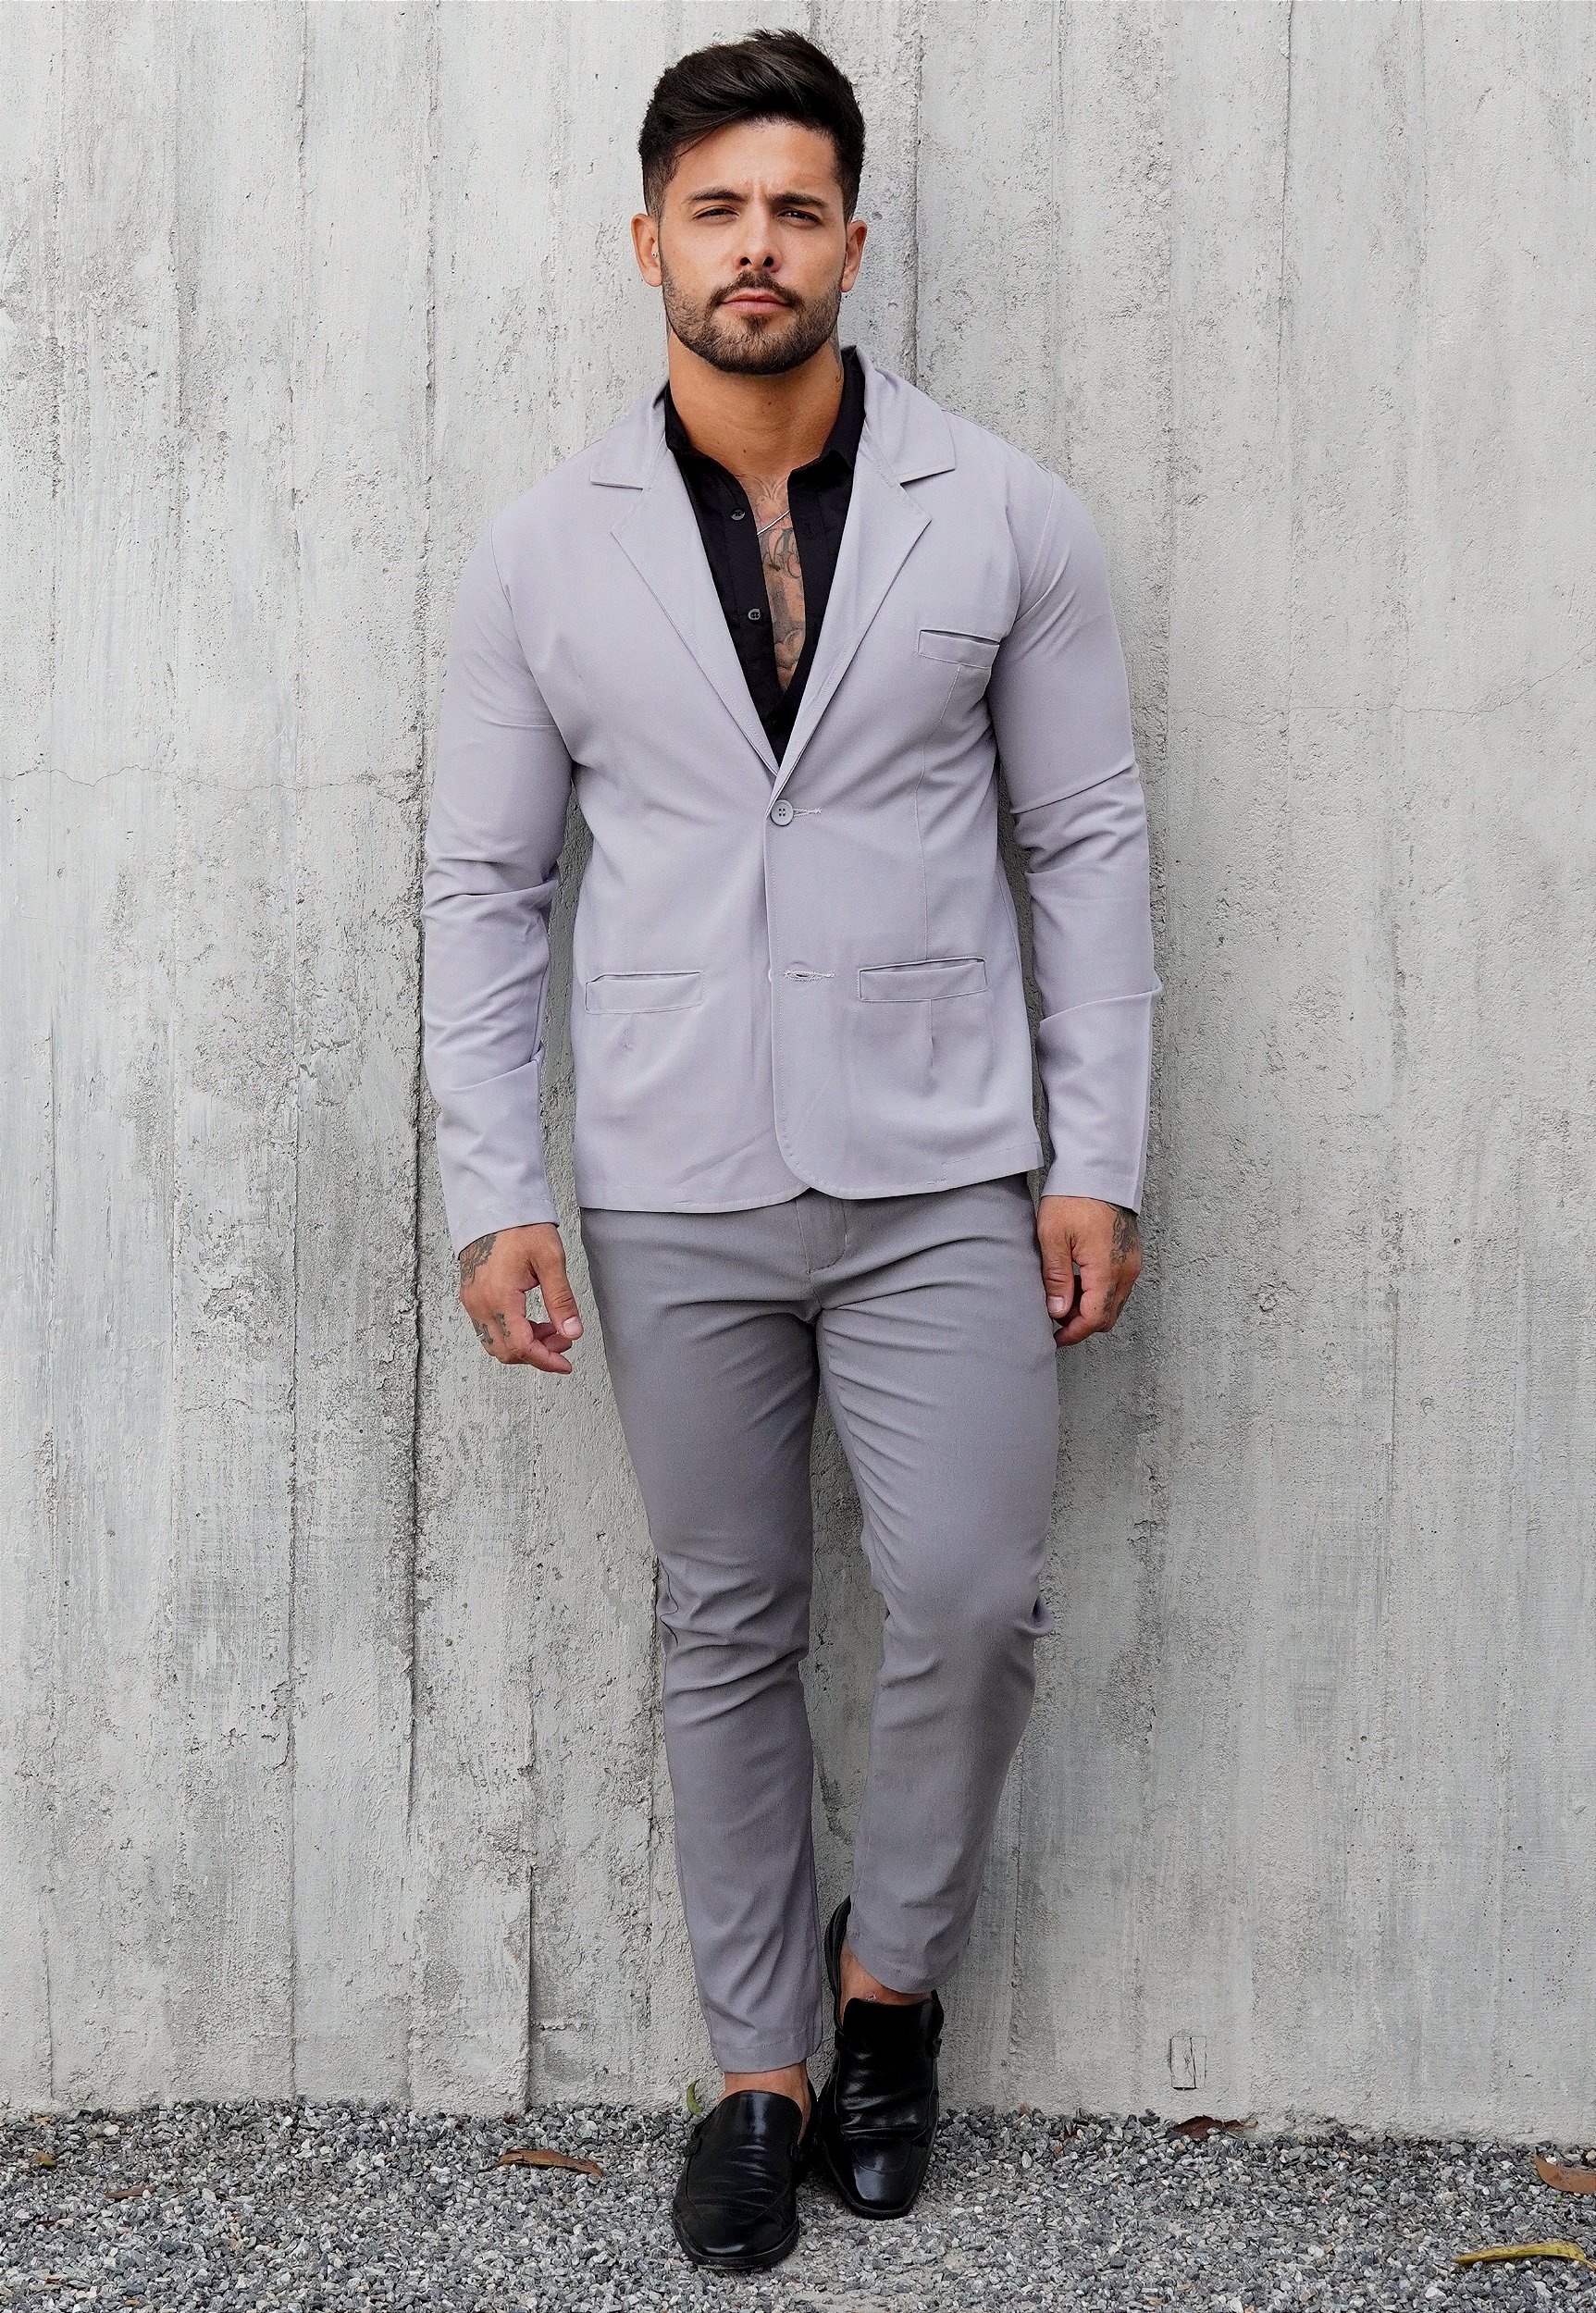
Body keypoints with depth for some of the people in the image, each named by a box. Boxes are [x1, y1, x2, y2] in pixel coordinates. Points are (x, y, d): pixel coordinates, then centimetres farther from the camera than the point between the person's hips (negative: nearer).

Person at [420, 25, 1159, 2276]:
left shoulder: (1004, 515, 1)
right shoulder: (545, 550, 3)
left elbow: (1090, 839, 2)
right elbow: (486, 882, 5)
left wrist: (1098, 1158, -4)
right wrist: (496, 1190, -3)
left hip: (941, 1178, 0)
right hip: (674, 1193, 1)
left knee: (970, 1603, -5)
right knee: (727, 1633, 10)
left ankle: (888, 1968, 24)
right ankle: (760, 2067, 26)